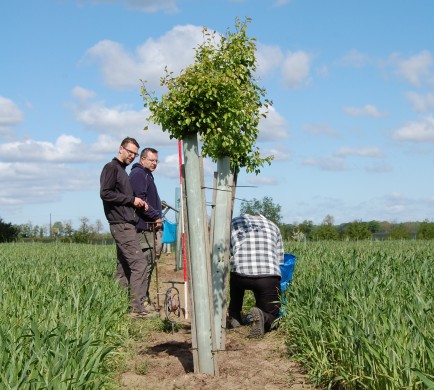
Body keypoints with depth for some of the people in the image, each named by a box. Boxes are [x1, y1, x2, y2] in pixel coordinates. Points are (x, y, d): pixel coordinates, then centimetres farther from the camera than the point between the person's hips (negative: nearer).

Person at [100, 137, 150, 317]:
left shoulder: (122, 171, 23)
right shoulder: (111, 168, -4)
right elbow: (105, 193, -16)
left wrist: (139, 204, 9)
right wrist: (131, 199, -12)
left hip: (126, 224, 10)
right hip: (121, 224, -10)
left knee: (124, 267, 9)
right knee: (139, 263, -14)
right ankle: (137, 307, -15)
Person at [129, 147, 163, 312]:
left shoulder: (147, 175, 24)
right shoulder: (138, 174, -9)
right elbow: (140, 200, -19)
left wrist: (157, 216, 12)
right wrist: (156, 216, -13)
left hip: (151, 226, 11)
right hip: (144, 226, -11)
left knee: (150, 262, 12)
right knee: (145, 263, -11)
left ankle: (144, 297, 18)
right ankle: (142, 300, -9)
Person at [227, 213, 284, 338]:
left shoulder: (234, 223, 25)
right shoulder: (272, 226, 30)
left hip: (240, 275, 0)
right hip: (269, 277, 0)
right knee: (271, 318, 18)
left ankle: (234, 316, 27)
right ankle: (261, 316, -16)